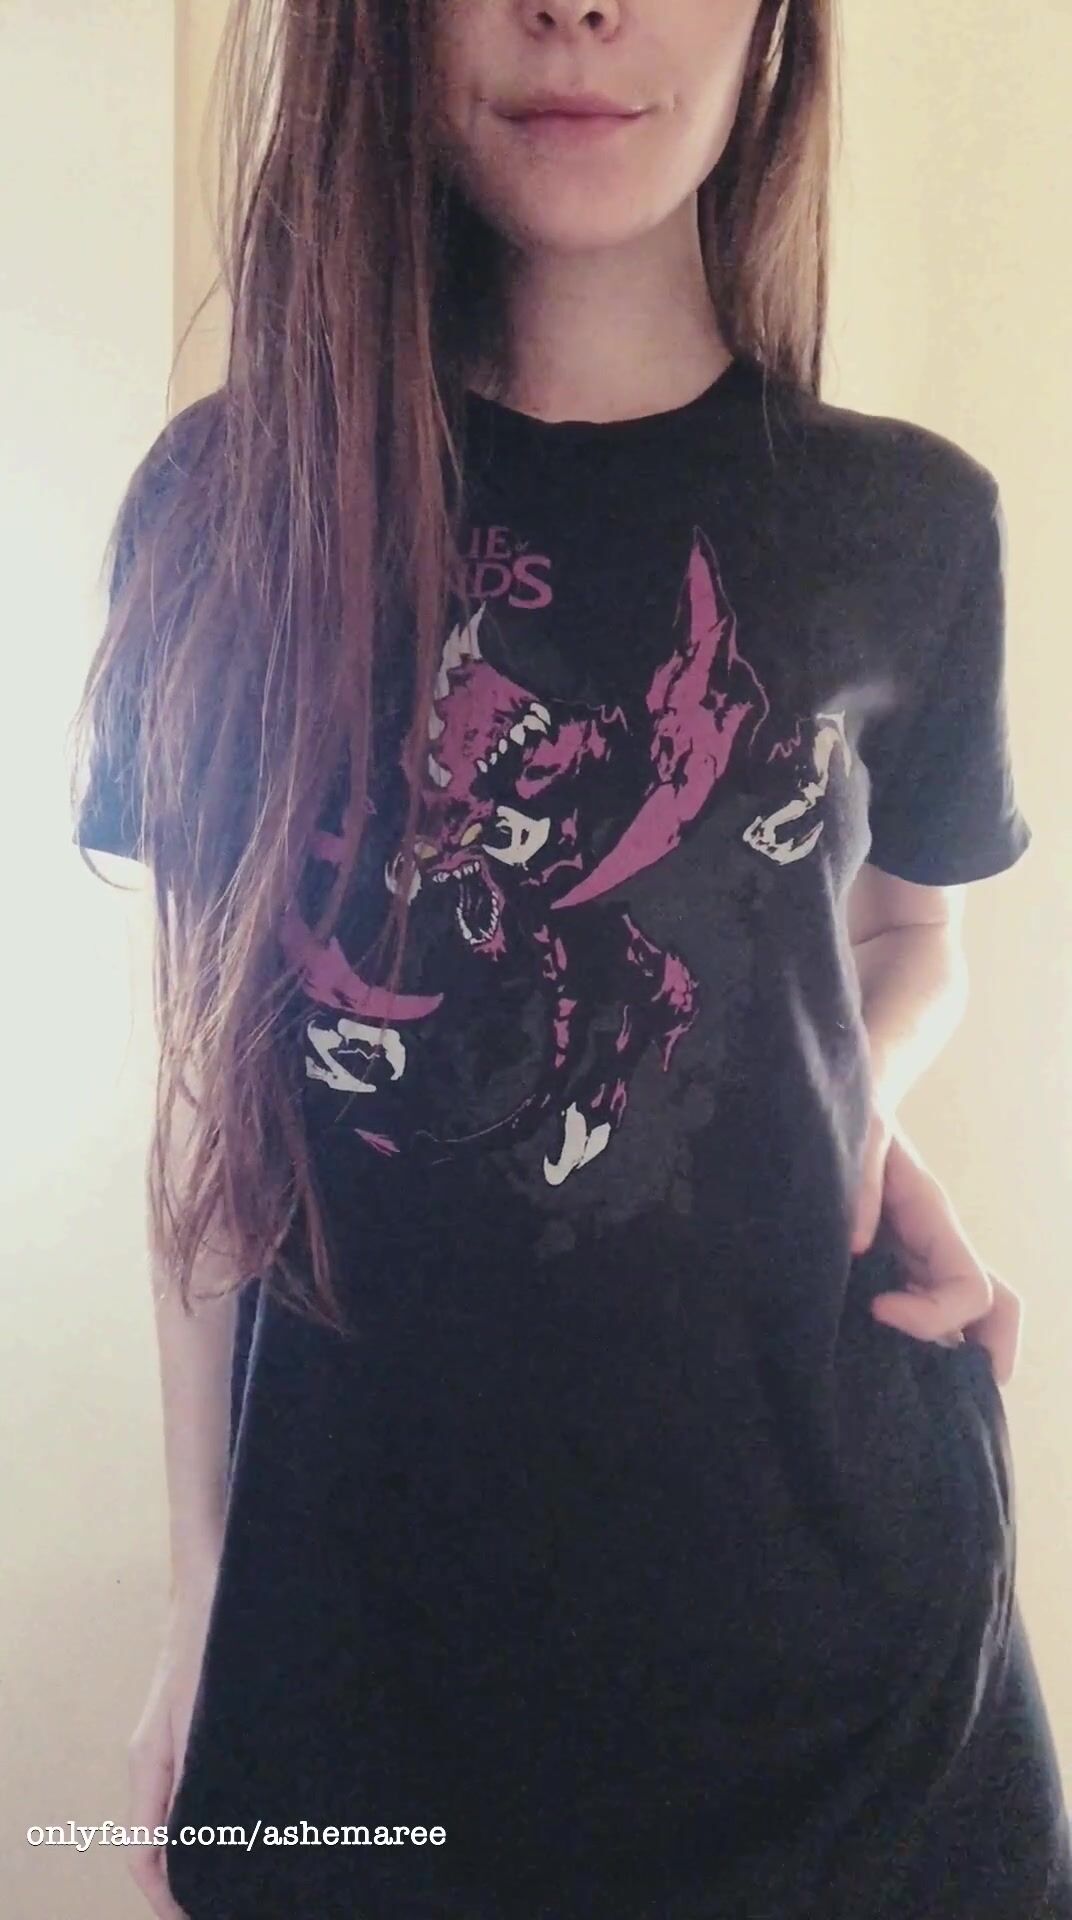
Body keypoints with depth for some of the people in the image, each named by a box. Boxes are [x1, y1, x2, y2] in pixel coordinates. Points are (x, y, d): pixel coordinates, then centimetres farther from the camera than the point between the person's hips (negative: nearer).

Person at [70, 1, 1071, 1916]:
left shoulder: (908, 519, -1)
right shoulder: (230, 507, -3)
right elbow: (211, 1084, 0)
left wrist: (866, 1118, -8)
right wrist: (200, 1603, 3)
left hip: (831, 1584, 1)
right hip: (359, 1602, 0)